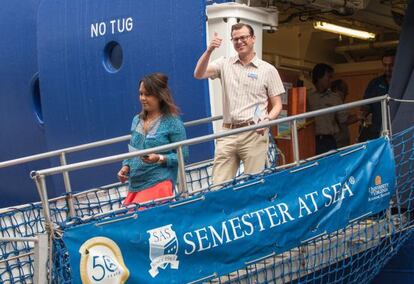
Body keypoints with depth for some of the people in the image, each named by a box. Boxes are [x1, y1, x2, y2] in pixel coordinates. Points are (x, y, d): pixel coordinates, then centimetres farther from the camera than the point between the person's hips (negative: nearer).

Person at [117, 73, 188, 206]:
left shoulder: (172, 122, -5)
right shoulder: (137, 120, 13)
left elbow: (183, 154, -6)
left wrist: (159, 159, -18)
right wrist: (126, 166, 5)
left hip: (159, 183, -6)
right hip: (135, 185, 6)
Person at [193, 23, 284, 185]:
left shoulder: (268, 70, 7)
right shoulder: (225, 64, 12)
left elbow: (277, 104, 8)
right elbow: (199, 74, -2)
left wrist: (268, 119, -13)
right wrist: (209, 51, -16)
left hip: (254, 133, -2)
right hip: (227, 133, 2)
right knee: (219, 185, -2)